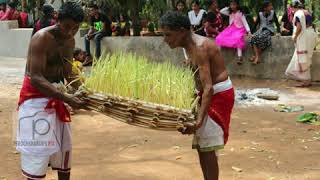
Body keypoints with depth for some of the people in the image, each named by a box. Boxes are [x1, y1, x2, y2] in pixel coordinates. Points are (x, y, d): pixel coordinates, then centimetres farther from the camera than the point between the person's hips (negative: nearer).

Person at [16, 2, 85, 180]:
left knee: (64, 145, 14)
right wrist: (67, 98, -38)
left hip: (57, 94, 8)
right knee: (38, 146, -6)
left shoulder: (70, 41, 2)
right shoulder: (41, 38, -22)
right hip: (36, 96, -8)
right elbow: (35, 78, -30)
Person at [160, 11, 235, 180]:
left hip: (219, 94, -10)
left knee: (207, 147, -9)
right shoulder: (190, 45, 6)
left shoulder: (199, 48, -24)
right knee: (200, 145, 13)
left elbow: (208, 87, -31)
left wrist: (199, 120, -38)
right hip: (207, 93, 10)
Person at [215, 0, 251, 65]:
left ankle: (239, 57, -46)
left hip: (239, 29, -6)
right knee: (219, 38, -16)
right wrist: (228, 8, 6)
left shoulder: (240, 13, -7)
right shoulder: (230, 13, 9)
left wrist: (248, 31, -22)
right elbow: (221, 11, 13)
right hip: (231, 29, 6)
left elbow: (245, 23, -10)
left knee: (238, 40, -38)